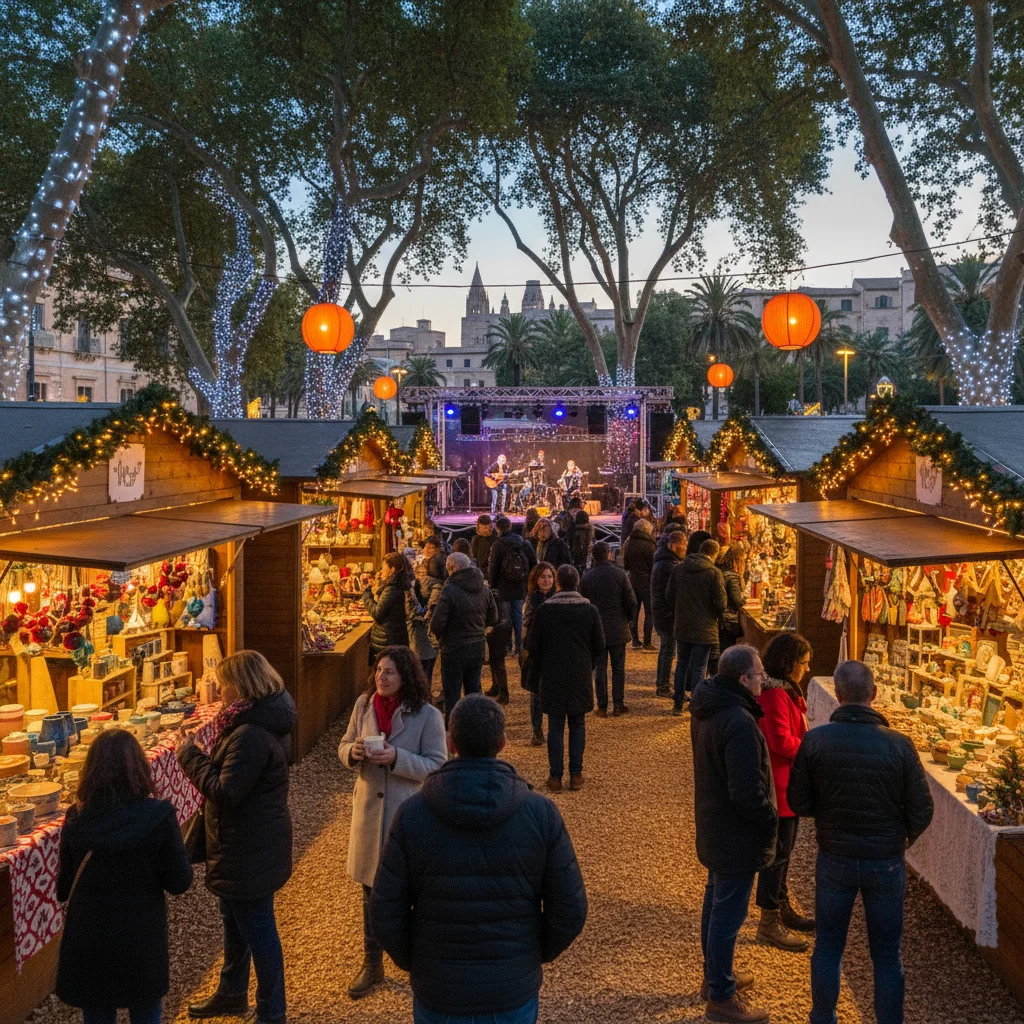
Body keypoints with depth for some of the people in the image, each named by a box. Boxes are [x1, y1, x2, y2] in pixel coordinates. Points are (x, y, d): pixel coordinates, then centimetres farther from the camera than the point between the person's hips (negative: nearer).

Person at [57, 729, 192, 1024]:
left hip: (88, 942, 1)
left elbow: (63, 888, 0)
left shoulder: (76, 820, -11)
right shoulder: (158, 815, -18)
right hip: (142, 941, -1)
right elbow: (179, 882, -10)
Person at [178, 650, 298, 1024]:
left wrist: (191, 756, -18)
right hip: (248, 842, 11)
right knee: (235, 920, 26)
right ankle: (232, 994, 44)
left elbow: (226, 791, -28)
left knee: (257, 929, 3)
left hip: (250, 849, -11)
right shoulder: (266, 720, 5)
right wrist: (200, 756, 2)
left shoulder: (251, 735, -29)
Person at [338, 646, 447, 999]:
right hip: (369, 808, 4)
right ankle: (372, 963, 30)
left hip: (409, 813, -4)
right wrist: (353, 751, -15)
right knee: (372, 889, 15)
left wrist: (396, 757, -27)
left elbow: (436, 766, -14)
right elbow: (344, 747, 8)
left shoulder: (427, 716, -15)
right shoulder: (364, 704, -1)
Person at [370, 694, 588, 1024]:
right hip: (513, 994, 0)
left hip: (439, 994, 0)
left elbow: (386, 915, -10)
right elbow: (570, 912, -8)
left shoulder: (413, 814, -14)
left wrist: (413, 963, 8)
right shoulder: (541, 813, -13)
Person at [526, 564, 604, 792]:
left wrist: (541, 671, 12)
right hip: (581, 676, 1)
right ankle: (576, 775, 12)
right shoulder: (590, 610, -3)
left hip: (552, 677, -1)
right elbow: (599, 646, 2)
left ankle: (556, 776, 6)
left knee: (555, 726, 5)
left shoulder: (544, 610, -8)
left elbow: (534, 646, -3)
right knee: (578, 724, 11)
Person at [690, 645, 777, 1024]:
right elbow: (747, 792, -30)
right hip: (737, 836, -10)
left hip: (713, 827, 10)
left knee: (716, 902, 23)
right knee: (728, 914, 3)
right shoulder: (739, 723, -30)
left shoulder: (706, 710, 1)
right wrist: (770, 820, -13)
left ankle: (715, 976, 40)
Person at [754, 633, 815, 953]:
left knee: (784, 848, 21)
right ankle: (769, 923, 8)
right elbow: (782, 742, -25)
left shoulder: (784, 689, 11)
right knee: (778, 851, -2)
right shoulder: (775, 695, -23)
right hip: (777, 784, -11)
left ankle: (783, 907, 35)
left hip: (788, 782, 11)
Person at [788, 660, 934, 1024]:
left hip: (835, 858, 1)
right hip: (886, 861, -1)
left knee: (828, 947, 18)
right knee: (886, 955, 14)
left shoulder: (815, 741, -16)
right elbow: (922, 811, -10)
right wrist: (902, 839, 10)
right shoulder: (898, 745, -18)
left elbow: (798, 803, -7)